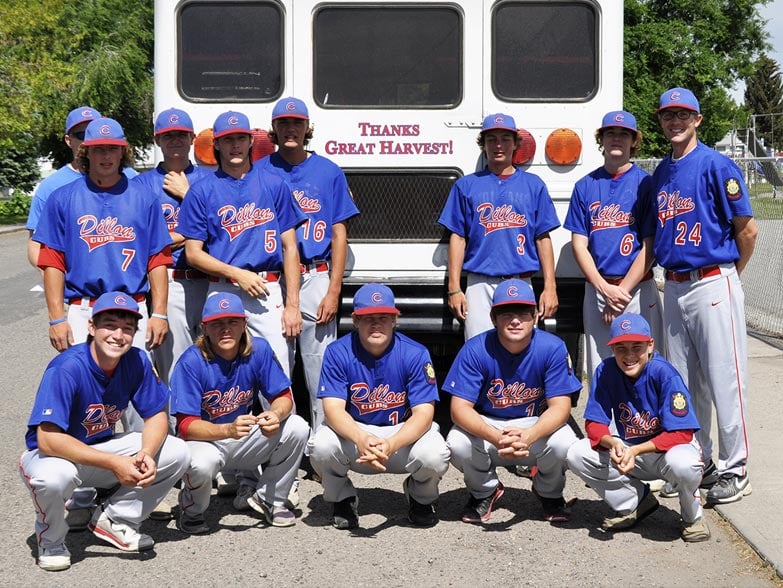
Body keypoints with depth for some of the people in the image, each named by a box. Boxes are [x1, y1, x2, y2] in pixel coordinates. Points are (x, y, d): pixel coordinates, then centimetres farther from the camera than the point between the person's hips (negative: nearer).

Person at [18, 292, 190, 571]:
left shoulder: (137, 361, -11)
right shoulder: (66, 368, -28)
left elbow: (157, 415, -3)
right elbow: (48, 439, -34)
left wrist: (146, 454, -25)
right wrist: (114, 463, -36)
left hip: (102, 447, 5)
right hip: (52, 454, -5)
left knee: (178, 453, -11)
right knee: (55, 476, -40)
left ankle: (113, 520, 6)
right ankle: (50, 541, -5)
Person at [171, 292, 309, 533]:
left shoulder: (259, 350, -9)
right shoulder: (191, 362, -20)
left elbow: (283, 396, -5)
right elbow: (186, 425, -24)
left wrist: (275, 414, -31)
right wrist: (228, 430, -43)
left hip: (245, 441, 4)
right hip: (205, 440, -4)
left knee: (297, 428, -19)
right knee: (200, 464, -38)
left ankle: (269, 499, 5)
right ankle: (192, 510, 1)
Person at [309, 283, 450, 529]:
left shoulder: (415, 354, -14)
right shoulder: (338, 352, -12)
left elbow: (423, 413, -19)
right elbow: (333, 408, -20)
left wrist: (391, 444, -39)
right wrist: (361, 439, -42)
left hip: (403, 432, 0)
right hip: (353, 432, 1)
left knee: (434, 456, -32)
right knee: (322, 446, -32)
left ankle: (421, 499, 8)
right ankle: (342, 499, 4)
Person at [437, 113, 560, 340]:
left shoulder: (534, 185, 11)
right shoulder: (466, 185, 10)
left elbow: (543, 238, 7)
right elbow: (458, 237, 7)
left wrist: (550, 287, -1)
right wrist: (454, 288, -1)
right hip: (480, 285, 0)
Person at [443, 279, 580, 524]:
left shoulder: (553, 348, -17)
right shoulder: (475, 350, -18)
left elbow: (560, 406, -20)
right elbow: (460, 407, -22)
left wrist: (527, 436, -41)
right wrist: (496, 438, -43)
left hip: (537, 425, 0)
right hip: (486, 425, 0)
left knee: (564, 443, -31)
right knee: (458, 444, -31)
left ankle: (549, 493, 6)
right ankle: (484, 491, 6)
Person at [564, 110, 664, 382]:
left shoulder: (645, 183, 0)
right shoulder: (585, 186, 9)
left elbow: (650, 246, -4)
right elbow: (579, 244, 5)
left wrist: (623, 291, -11)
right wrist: (605, 289, -9)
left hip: (638, 289, -3)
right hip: (596, 289, 3)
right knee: (599, 370, 5)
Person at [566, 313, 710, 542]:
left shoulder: (664, 373, -23)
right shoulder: (605, 372, -11)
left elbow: (681, 434, -25)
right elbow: (594, 423, -9)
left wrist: (636, 451, -35)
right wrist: (612, 443, -32)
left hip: (668, 447, -4)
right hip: (628, 449, 5)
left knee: (682, 464, -40)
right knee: (576, 455, -17)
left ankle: (693, 517, -3)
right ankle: (635, 502, 6)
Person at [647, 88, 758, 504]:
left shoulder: (716, 165, -8)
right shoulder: (660, 173, 12)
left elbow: (747, 229, -7)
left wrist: (729, 275, 3)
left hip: (713, 285, -7)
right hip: (674, 286, 7)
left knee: (724, 378, -3)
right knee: (684, 381, 13)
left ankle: (734, 469, 5)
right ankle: (697, 463, 24)